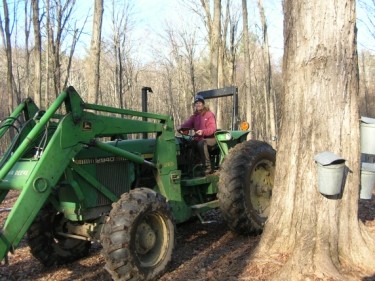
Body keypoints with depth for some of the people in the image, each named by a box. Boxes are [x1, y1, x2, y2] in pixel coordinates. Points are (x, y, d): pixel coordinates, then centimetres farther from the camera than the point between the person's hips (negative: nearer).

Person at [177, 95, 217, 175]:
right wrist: (181, 126, -23)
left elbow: (212, 128, -15)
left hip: (210, 138, -6)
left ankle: (208, 168, -31)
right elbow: (188, 123, -1)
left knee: (201, 143, -36)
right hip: (199, 139, 6)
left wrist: (203, 131, -32)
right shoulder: (194, 116, 16)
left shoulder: (209, 114, -3)